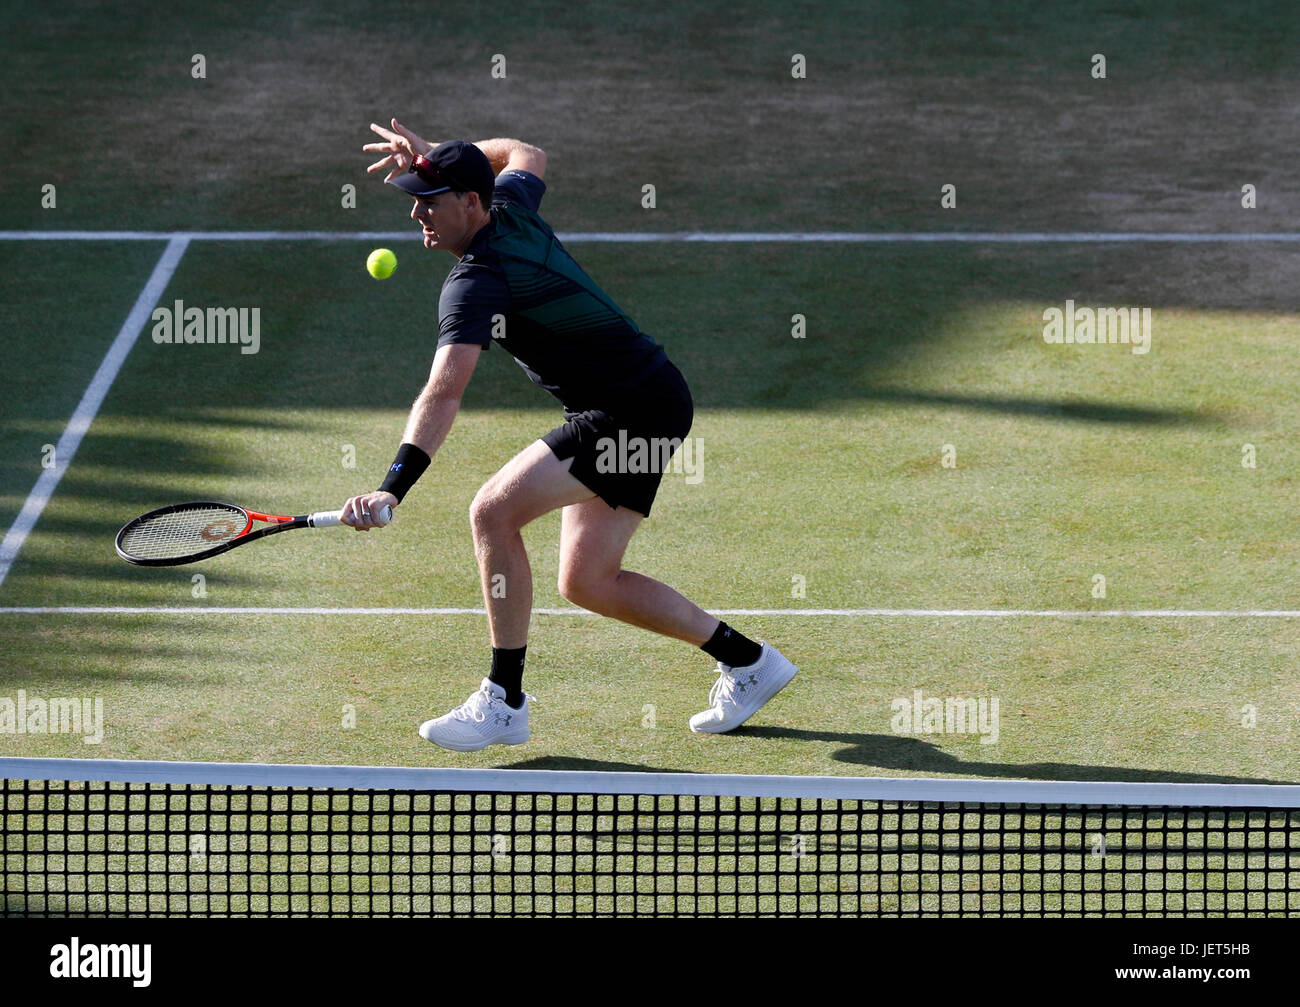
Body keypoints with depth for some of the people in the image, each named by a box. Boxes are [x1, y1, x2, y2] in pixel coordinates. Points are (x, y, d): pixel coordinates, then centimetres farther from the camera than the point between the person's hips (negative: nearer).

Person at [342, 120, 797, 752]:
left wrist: (392, 489, -46)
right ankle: (746, 660, 23)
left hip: (634, 410, -10)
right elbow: (525, 154, 30)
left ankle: (503, 702, -15)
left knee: (494, 510, -21)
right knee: (587, 582, 11)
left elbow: (444, 393, -37)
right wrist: (430, 152, 24)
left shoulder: (475, 282, -23)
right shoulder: (510, 208, 3)